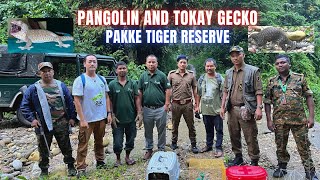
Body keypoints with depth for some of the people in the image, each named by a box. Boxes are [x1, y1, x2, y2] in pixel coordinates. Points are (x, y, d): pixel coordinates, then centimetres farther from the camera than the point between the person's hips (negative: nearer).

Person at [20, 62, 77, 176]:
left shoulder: (61, 85, 5)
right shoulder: (34, 88, -1)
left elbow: (70, 102, 9)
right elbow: (24, 106, 2)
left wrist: (71, 117, 4)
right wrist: (32, 119, -8)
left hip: (61, 123, 1)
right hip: (43, 125, -1)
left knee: (66, 146, 10)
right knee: (44, 149, 10)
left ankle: (71, 166, 26)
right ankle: (44, 169, 28)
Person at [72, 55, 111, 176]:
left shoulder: (102, 79, 6)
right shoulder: (80, 80, -11)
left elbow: (106, 97, 13)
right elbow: (77, 101, -14)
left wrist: (109, 112, 4)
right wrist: (82, 119, -18)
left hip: (101, 117, 5)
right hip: (87, 119, -5)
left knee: (99, 142, 18)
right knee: (83, 144, 2)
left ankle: (100, 161, 33)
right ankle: (81, 168, 11)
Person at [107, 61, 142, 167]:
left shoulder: (132, 83, 3)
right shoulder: (112, 84, -3)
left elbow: (137, 99, 3)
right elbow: (110, 101, -2)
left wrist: (139, 113, -3)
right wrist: (112, 115, -8)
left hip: (131, 118, 2)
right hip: (118, 119, -2)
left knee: (130, 139, 13)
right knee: (117, 141, 5)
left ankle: (127, 157, 33)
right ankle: (118, 159, 26)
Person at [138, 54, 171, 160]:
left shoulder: (162, 75, -2)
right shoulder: (143, 76, 6)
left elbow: (168, 90, -2)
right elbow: (140, 92, 8)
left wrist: (167, 104, -9)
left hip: (160, 108, -2)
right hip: (147, 108, 3)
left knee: (161, 130, 8)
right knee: (148, 131, 13)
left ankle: (161, 149, 22)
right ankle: (149, 149, 27)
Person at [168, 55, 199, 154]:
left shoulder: (191, 74, 4)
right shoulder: (171, 74, 0)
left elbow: (194, 89, 9)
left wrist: (196, 102, 7)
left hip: (188, 104, 1)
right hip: (176, 104, 0)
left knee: (191, 125, 6)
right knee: (175, 125, 13)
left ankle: (193, 144, 17)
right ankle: (174, 143, 29)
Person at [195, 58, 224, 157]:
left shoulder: (220, 78, -6)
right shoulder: (201, 78, 6)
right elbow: (198, 94, 11)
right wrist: (197, 106, 9)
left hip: (217, 110, -4)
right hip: (205, 110, 4)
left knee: (219, 130, 4)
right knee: (208, 129, 18)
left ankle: (218, 148, 14)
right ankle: (209, 145, 31)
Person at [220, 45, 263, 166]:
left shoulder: (253, 71, -3)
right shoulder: (229, 73, 14)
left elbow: (258, 91, -7)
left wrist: (259, 108, -15)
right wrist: (223, 107, 11)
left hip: (246, 110, -5)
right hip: (232, 110, 6)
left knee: (251, 137, 0)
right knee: (234, 136, 14)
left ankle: (254, 162, 12)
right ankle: (238, 157, 30)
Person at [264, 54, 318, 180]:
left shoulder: (300, 78, 3)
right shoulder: (272, 82, 5)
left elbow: (308, 97, 3)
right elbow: (267, 102, 6)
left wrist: (311, 116, -4)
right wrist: (269, 120, 0)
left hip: (299, 119, -1)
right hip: (279, 121, 2)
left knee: (304, 146, 4)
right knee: (280, 146, 12)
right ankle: (282, 167, 30)